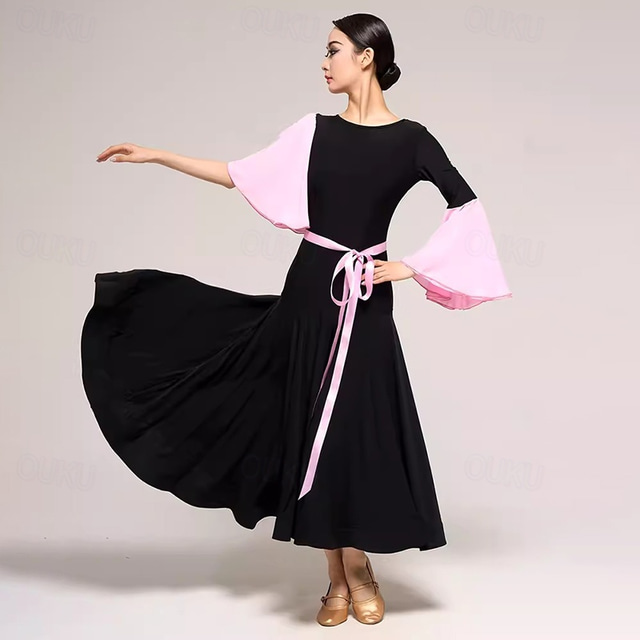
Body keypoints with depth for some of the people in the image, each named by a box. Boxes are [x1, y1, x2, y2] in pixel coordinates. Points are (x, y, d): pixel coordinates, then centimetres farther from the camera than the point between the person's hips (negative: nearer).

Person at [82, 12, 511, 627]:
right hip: (311, 290, 3)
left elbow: (467, 208, -3)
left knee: (361, 428, -1)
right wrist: (155, 156, 9)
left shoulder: (410, 139, -1)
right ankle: (339, 575, 17)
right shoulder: (315, 130, 7)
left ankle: (357, 567, 20)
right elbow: (238, 175, 10)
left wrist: (412, 266, -7)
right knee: (315, 427, 4)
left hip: (365, 300, -3)